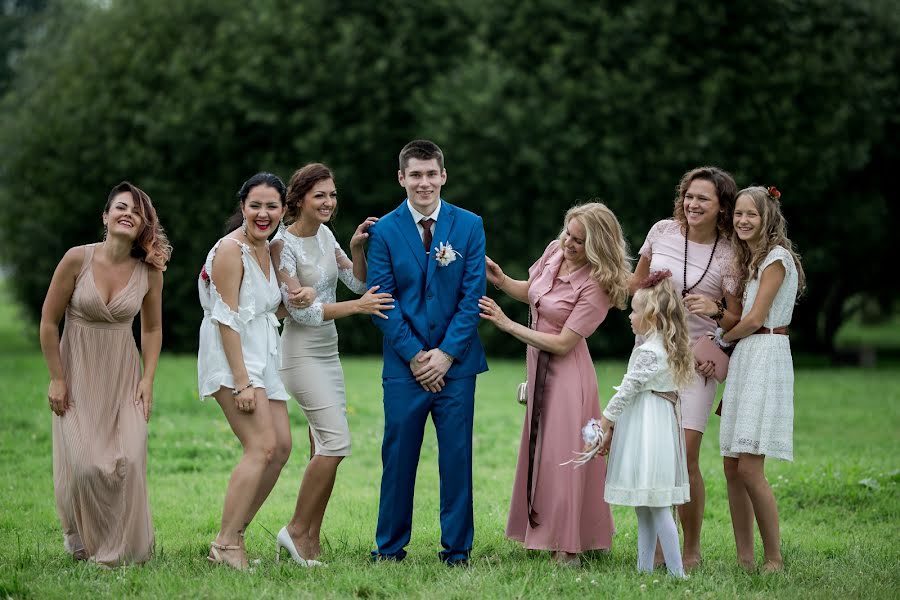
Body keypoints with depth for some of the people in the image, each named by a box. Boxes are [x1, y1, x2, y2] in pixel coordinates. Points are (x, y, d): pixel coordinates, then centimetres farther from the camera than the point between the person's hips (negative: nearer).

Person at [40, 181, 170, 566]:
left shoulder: (149, 271, -7)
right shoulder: (78, 259, -14)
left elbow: (152, 328, 8)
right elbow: (49, 321, -6)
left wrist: (147, 380, 1)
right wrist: (56, 379, -6)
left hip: (123, 376, 2)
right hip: (78, 372, -2)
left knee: (127, 460, -10)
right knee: (85, 464, -8)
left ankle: (117, 548, 9)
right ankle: (76, 533, 24)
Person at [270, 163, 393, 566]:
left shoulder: (325, 236, 9)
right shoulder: (283, 245, -13)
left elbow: (359, 282, 11)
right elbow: (300, 310, -18)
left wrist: (356, 248, -6)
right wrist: (357, 306, -23)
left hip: (328, 351, 8)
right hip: (302, 354, -8)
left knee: (325, 449, 5)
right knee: (337, 441, -16)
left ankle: (310, 546, 8)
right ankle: (297, 529, -4)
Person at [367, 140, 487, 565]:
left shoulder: (469, 226, 3)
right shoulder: (383, 230, 2)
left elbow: (473, 295, 0)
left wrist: (446, 353, -9)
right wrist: (414, 354, -8)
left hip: (456, 362, 0)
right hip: (404, 363, 0)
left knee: (457, 458, 2)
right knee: (398, 457, 3)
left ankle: (457, 550, 10)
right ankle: (390, 547, 14)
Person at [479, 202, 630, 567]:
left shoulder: (596, 286, -21)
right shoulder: (554, 251, -1)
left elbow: (562, 343, -22)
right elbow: (529, 292, 17)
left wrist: (507, 324, -20)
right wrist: (500, 280, -3)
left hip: (567, 371, -8)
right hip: (539, 366, 8)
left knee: (560, 455, -5)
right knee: (539, 450, 14)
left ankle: (567, 549, 2)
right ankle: (542, 534, 24)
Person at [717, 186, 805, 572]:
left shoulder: (776, 257, -7)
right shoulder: (750, 260, 21)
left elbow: (754, 318, -10)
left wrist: (723, 338, 4)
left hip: (765, 356, -9)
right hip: (744, 359, 9)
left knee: (749, 468, -15)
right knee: (732, 468, 4)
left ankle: (774, 560, -8)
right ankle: (745, 560, 6)